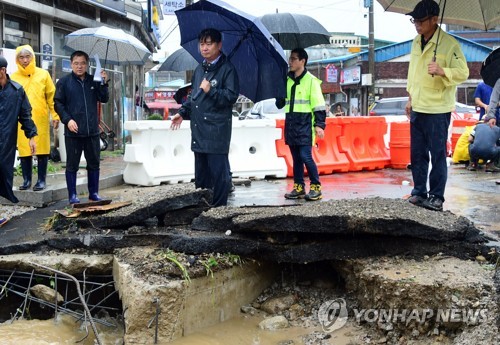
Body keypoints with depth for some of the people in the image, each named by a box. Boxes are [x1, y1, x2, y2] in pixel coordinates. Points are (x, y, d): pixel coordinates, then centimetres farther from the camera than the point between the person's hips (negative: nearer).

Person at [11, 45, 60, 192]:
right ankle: (26, 180, 13)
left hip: (40, 119, 0)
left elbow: (51, 96, 7)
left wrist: (55, 115, 2)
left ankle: (41, 180, 9)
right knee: (24, 151, 3)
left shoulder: (43, 74, 7)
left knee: (42, 150, 1)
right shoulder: (14, 77, 6)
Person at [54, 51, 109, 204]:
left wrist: (104, 83, -8)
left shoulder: (94, 81, 7)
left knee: (94, 163, 10)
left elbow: (104, 99, 6)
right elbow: (58, 103, -3)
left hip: (92, 130, 3)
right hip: (73, 131, -3)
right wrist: (67, 120, -14)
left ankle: (94, 193, 21)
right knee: (72, 164, 4)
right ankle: (72, 195, 12)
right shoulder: (64, 82, -1)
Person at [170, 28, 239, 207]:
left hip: (217, 130, -8)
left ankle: (219, 207, 3)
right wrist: (182, 112, 19)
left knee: (218, 171, -4)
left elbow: (232, 96, -13)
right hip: (199, 130, 8)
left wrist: (211, 91, -21)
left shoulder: (227, 69, -6)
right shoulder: (199, 69, 18)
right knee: (201, 171, 14)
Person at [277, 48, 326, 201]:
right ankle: (298, 187, 16)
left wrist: (319, 124, -14)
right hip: (290, 124, 6)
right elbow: (280, 103, 25)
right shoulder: (287, 80, 15)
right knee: (296, 158, 9)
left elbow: (319, 105, -8)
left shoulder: (311, 80, -4)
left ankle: (316, 187, -2)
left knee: (306, 156, -12)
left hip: (305, 125, -6)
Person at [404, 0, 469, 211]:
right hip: (417, 108, 7)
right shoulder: (416, 42, 11)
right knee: (417, 154, 10)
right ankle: (419, 192, 21)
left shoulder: (449, 44, -11)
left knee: (437, 154, -1)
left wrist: (442, 71, -28)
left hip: (437, 110, -6)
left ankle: (436, 197, 7)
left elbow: (463, 73, -11)